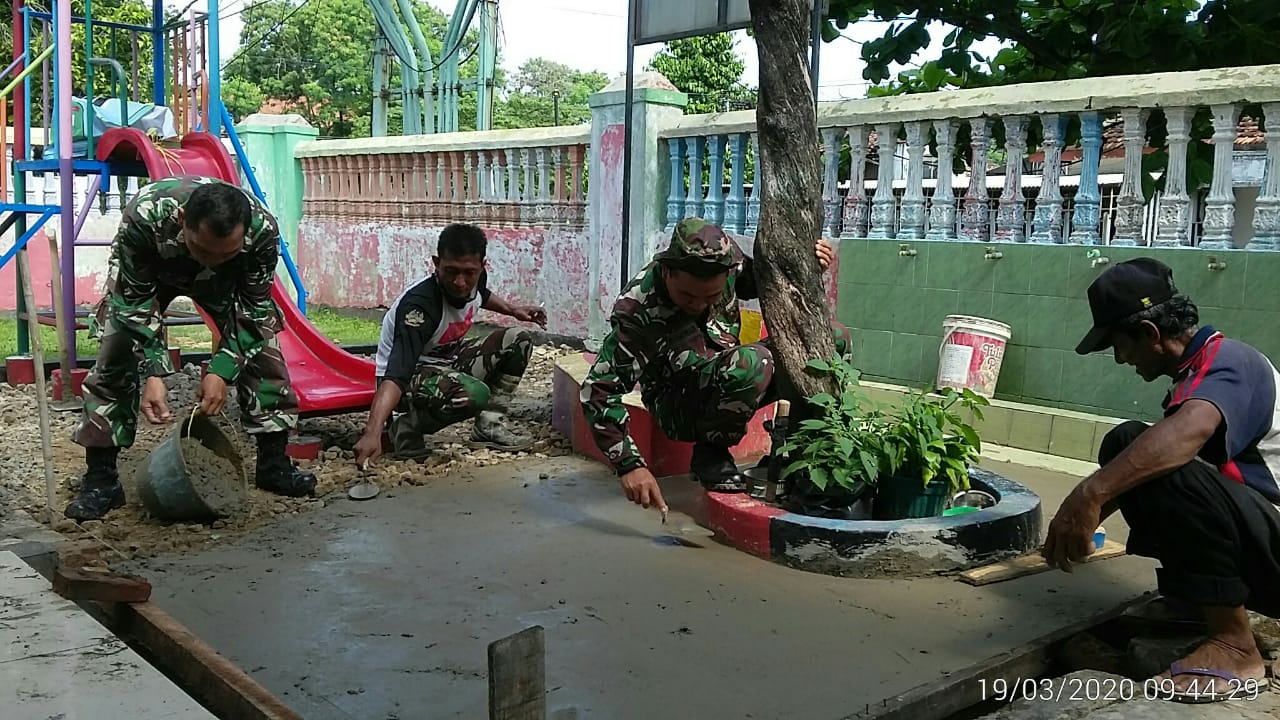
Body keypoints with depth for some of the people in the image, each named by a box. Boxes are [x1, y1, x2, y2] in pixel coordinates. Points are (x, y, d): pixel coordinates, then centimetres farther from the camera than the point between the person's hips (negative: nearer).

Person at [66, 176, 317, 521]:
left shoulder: (263, 229, -39)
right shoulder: (144, 216, -43)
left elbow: (253, 309, -25)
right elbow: (135, 302, -30)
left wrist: (222, 370, -31)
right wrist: (153, 373, -37)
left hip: (226, 282, 1)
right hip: (145, 274, -1)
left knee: (262, 351, -8)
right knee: (115, 355, -13)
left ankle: (274, 464, 6)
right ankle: (101, 479, -3)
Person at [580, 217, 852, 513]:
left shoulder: (727, 257, -14)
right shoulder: (637, 309, -29)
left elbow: (756, 281, 11)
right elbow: (599, 389, -25)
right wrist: (629, 464, -33)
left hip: (726, 378, 6)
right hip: (677, 407, -6)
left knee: (836, 337, -7)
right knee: (752, 363, -37)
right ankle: (710, 454, -12)